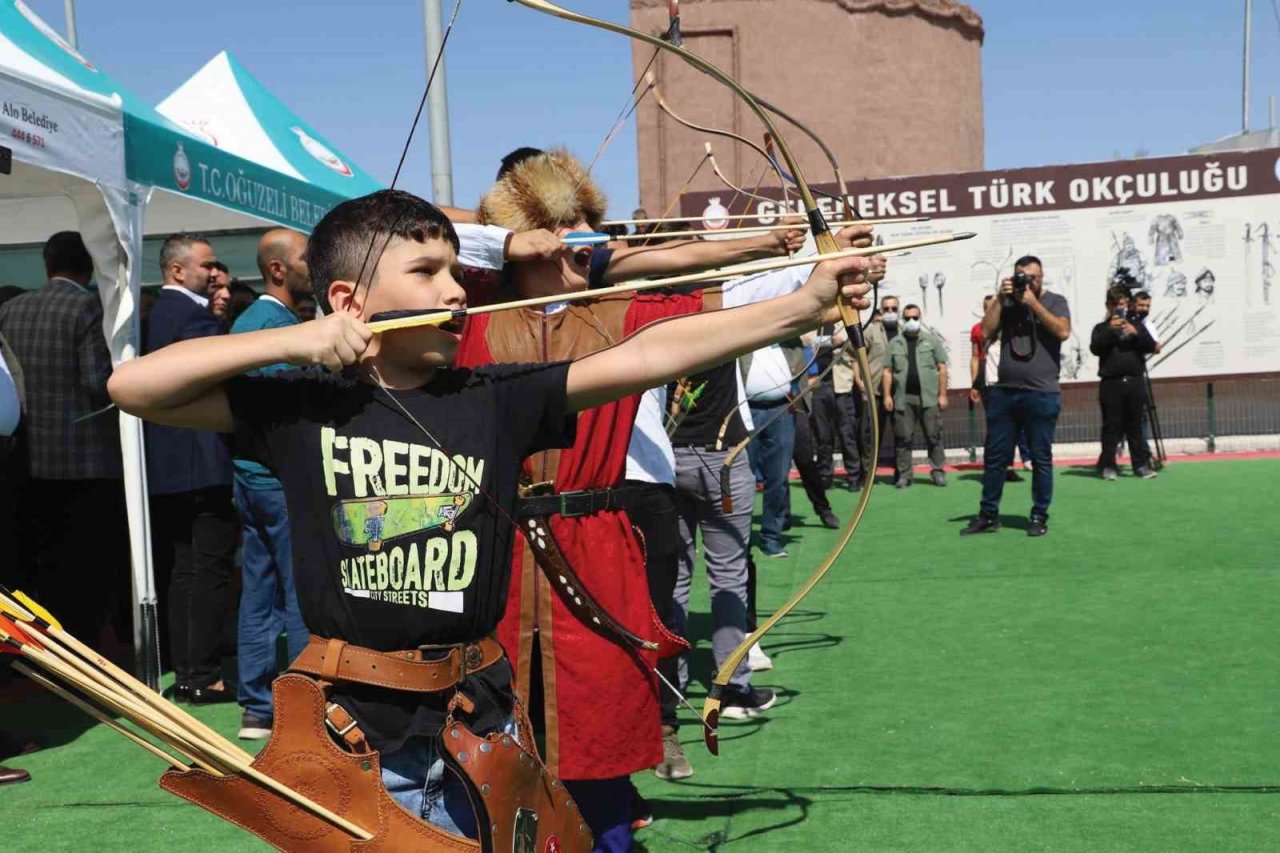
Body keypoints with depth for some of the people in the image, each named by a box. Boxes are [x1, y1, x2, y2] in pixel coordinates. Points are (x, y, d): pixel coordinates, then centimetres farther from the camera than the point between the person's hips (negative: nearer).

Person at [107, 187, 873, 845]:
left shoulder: (496, 399, -2)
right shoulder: (306, 409, -4)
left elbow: (646, 356, -9)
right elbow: (133, 385, -7)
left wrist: (802, 307, -15)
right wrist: (294, 339, -13)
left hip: (479, 729, 2)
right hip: (350, 740, -1)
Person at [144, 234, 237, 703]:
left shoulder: (155, 314, 15)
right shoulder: (192, 313, -13)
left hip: (166, 467, 9)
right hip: (204, 465, -9)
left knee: (180, 571, 12)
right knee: (210, 570, -4)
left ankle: (185, 672, 19)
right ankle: (204, 677, -1)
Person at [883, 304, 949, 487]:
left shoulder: (932, 340, 8)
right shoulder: (895, 343, 12)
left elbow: (942, 368, 5)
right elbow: (888, 371, 9)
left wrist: (942, 394, -2)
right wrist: (887, 395, 0)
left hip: (929, 397, -1)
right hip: (903, 398, 1)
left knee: (934, 436, 0)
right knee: (904, 438, 2)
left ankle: (938, 471, 7)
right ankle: (904, 474, 7)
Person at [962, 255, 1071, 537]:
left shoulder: (1054, 301, 6)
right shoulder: (1006, 303, 14)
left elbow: (1063, 331, -13)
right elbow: (986, 332, 2)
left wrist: (1033, 303, -10)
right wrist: (1000, 299, -2)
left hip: (1042, 395, -3)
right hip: (1003, 392, 3)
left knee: (1041, 458, 2)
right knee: (994, 456, 6)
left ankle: (1039, 516, 9)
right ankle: (988, 515, 13)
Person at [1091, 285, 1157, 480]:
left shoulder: (1137, 325, 15)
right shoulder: (1102, 328, 9)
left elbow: (1151, 346, 4)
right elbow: (1095, 348, -8)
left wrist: (1136, 333, -12)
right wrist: (1110, 330, -18)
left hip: (1135, 382, 2)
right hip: (1111, 383, -2)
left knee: (1135, 426, 5)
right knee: (1111, 427, -3)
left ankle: (1141, 464, 7)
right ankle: (1107, 466, -1)